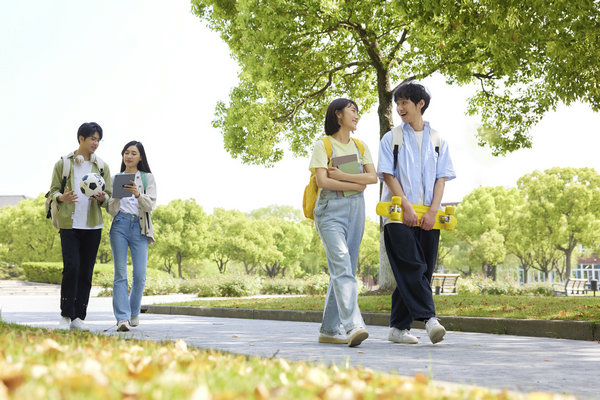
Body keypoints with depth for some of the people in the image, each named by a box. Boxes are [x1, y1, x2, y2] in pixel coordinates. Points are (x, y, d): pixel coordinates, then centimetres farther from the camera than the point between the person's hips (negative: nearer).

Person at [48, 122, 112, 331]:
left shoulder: (102, 166, 12)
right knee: (71, 268, -13)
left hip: (92, 225, 3)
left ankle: (78, 317, 8)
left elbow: (109, 195, 13)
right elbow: (54, 190, 6)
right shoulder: (63, 163, 6)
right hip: (69, 223, -3)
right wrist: (62, 197, -17)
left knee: (86, 272, 2)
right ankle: (66, 315, 0)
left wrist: (102, 198, -11)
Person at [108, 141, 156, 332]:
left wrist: (137, 194, -20)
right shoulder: (115, 179, 15)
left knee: (140, 275, -6)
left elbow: (151, 205, -1)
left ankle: (134, 312, 15)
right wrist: (117, 197, -10)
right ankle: (122, 318, -13)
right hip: (120, 225, 1)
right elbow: (111, 210, 11)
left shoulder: (147, 178, 11)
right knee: (120, 274, -8)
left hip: (140, 227, 0)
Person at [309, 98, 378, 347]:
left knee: (345, 270, 5)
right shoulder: (323, 145, 0)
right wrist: (354, 185, -5)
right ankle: (353, 326, -32)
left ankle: (330, 329, 11)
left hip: (356, 209, 6)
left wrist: (341, 175, -8)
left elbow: (373, 177, 3)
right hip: (330, 210, -6)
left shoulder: (360, 146, 16)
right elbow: (322, 181, -11)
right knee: (342, 265, -20)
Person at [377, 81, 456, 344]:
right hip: (398, 214, -3)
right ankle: (429, 318, -24)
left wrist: (432, 211, -7)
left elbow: (441, 178, 8)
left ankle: (398, 327, 6)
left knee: (421, 271, 0)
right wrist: (406, 206, -11)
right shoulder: (391, 139, 9)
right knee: (412, 268, -17)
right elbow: (388, 175, 1)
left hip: (428, 217, 3)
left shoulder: (437, 140, 14)